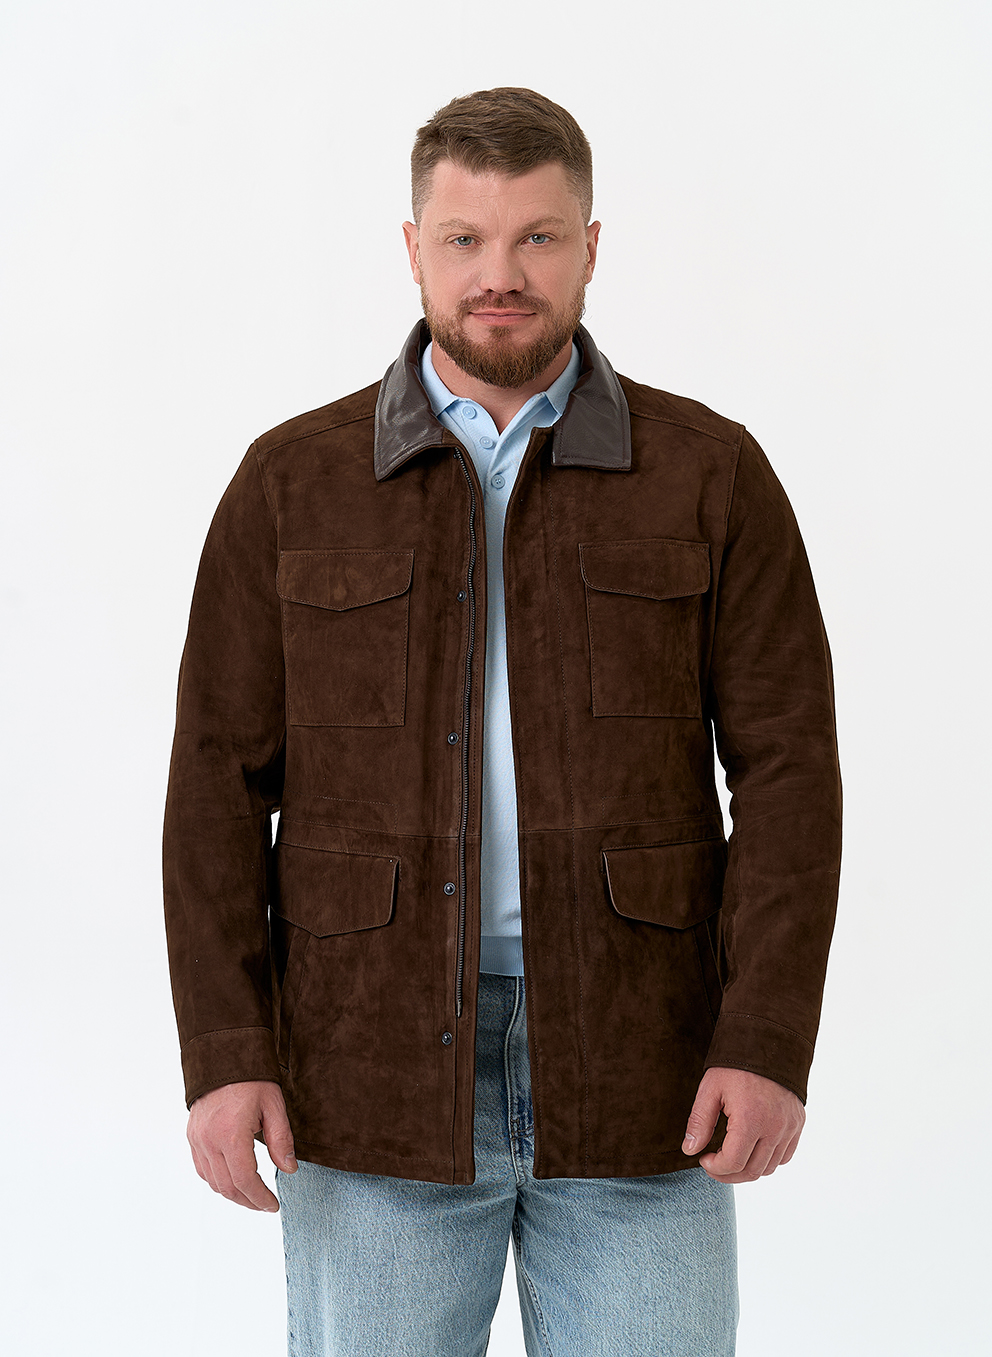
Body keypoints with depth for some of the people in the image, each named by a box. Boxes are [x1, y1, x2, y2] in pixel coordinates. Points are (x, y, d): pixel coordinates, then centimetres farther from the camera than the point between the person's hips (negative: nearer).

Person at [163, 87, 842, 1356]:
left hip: (632, 1069, 0)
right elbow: (221, 783, 1)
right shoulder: (292, 483, 2)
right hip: (376, 1072, 0)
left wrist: (769, 1046, -12)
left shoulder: (711, 473, 1)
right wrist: (224, 1054, -8)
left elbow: (786, 768, -2)